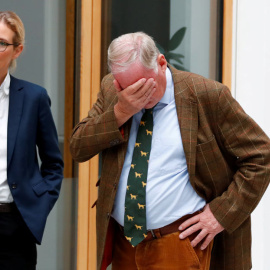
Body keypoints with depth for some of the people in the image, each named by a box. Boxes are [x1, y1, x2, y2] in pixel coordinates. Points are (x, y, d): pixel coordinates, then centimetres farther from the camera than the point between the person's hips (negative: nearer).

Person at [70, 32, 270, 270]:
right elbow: (77, 148, -3)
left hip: (180, 244, -5)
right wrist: (120, 112, -17)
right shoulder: (111, 89, 3)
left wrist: (221, 213, -11)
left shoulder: (206, 95, -11)